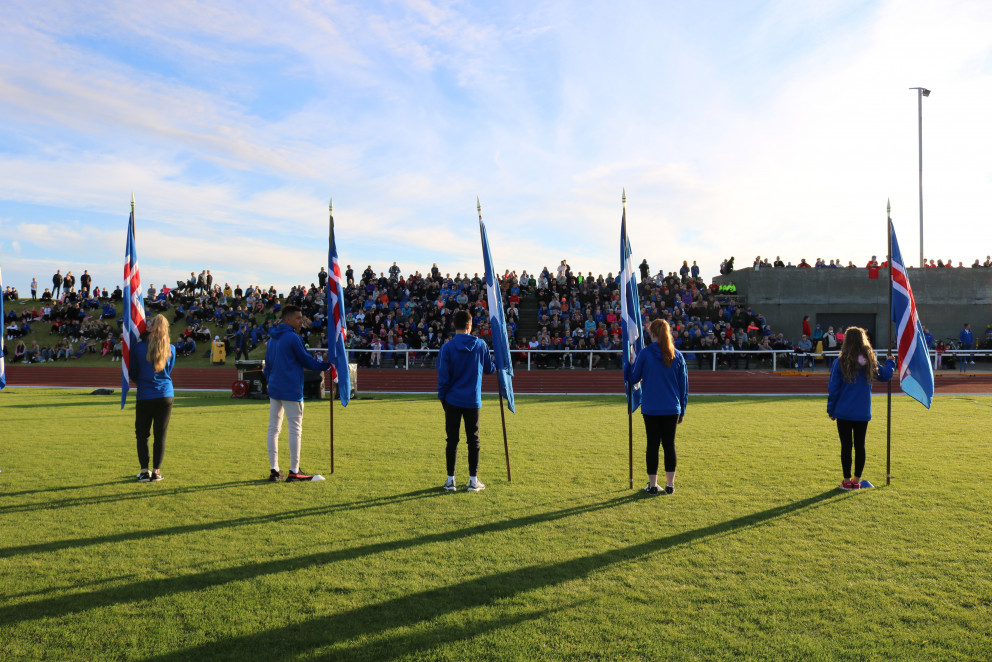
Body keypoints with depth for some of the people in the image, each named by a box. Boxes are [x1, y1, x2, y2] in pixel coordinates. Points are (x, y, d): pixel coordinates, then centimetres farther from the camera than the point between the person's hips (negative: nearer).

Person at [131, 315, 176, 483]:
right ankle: (156, 471, 8)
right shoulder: (170, 349, 0)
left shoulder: (139, 347, -6)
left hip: (145, 396, -2)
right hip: (166, 395, 2)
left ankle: (145, 471, 7)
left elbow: (133, 374, 6)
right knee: (160, 434, 6)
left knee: (142, 434, 9)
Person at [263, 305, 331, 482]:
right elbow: (306, 360, -7)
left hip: (274, 389, 9)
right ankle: (294, 471, 0)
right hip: (291, 390, -8)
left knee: (273, 428, 8)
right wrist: (326, 365, 4)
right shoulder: (293, 338, -12)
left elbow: (268, 363, 19)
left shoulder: (272, 338, 14)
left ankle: (274, 470, 11)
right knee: (295, 429, -3)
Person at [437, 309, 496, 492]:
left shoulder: (447, 347, -7)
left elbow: (443, 376, -6)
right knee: (473, 440, 8)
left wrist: (442, 396, 6)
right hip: (473, 401, 1)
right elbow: (489, 368, 9)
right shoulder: (481, 345, -2)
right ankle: (473, 480, 11)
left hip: (453, 401, -1)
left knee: (452, 440, 7)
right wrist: (497, 364, 31)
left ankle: (450, 479, 11)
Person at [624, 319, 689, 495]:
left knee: (653, 445, 5)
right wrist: (682, 410, 14)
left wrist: (627, 365, 22)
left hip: (651, 409, -2)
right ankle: (670, 484, 14)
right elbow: (684, 384, 7)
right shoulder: (677, 355, 2)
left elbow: (633, 378, 2)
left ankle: (652, 485, 10)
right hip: (672, 409, 2)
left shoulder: (644, 353, -7)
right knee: (669, 444, 10)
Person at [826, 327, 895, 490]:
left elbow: (833, 388, -5)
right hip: (863, 412, 3)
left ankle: (847, 481, 8)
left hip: (844, 412, -2)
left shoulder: (840, 362, -8)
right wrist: (890, 363, 36)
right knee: (860, 445, 11)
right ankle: (857, 480, 17)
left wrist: (831, 410, 4)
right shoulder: (870, 361, -1)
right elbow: (885, 375, 16)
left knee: (846, 446, 3)